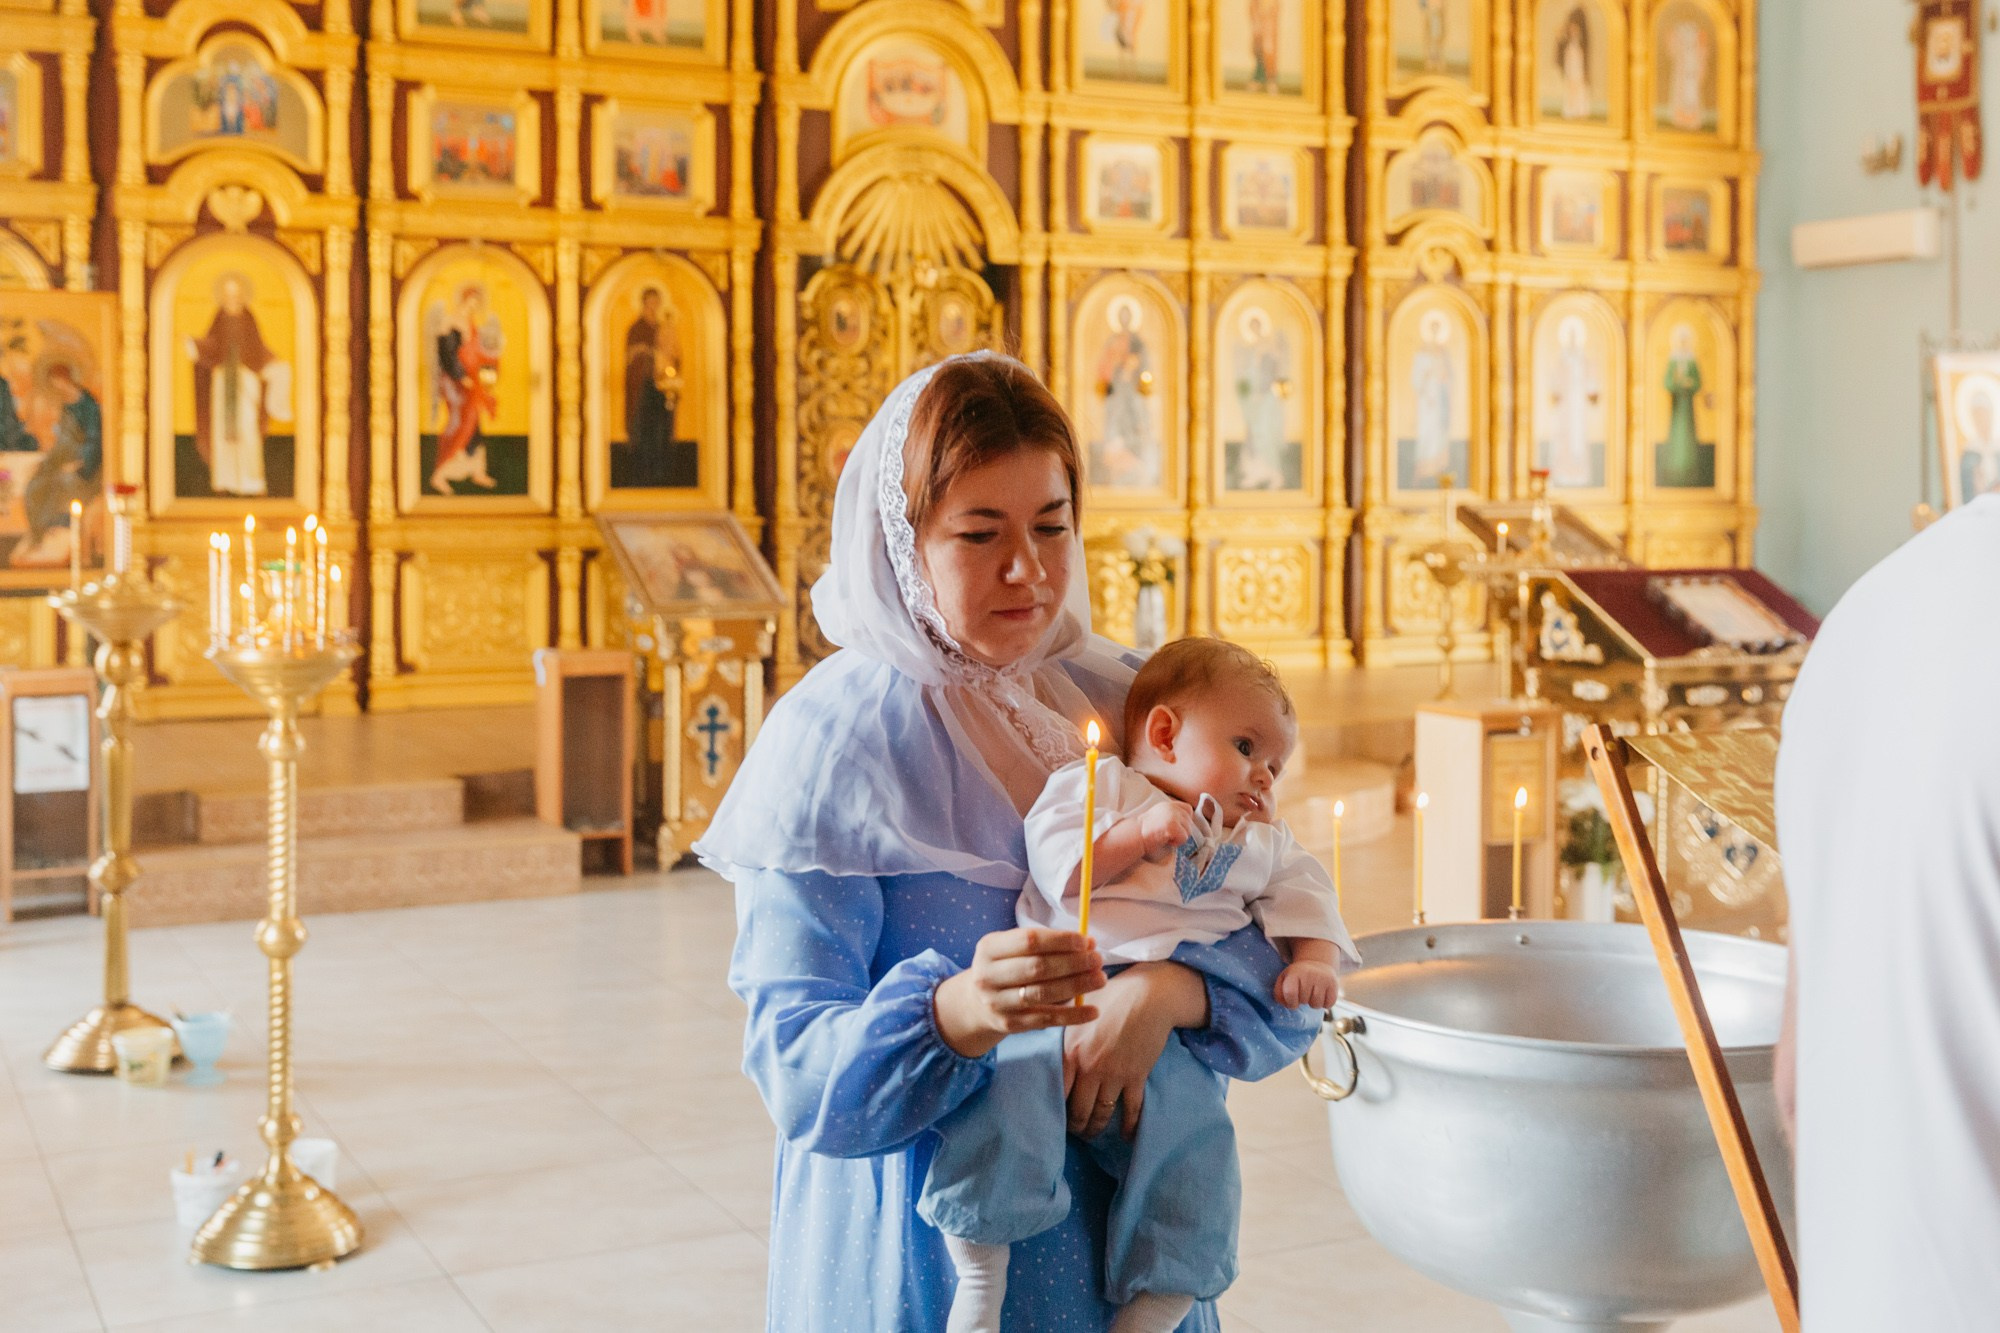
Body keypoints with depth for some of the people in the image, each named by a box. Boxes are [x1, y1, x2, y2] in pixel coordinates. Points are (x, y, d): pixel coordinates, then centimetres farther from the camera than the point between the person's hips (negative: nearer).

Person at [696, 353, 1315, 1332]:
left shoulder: (1125, 704, 0)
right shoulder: (828, 740, -14)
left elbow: (1291, 984, -2)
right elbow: (798, 1075, -19)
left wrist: (1165, 992, -21)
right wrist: (960, 1015, -36)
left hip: (1118, 1231, 4)